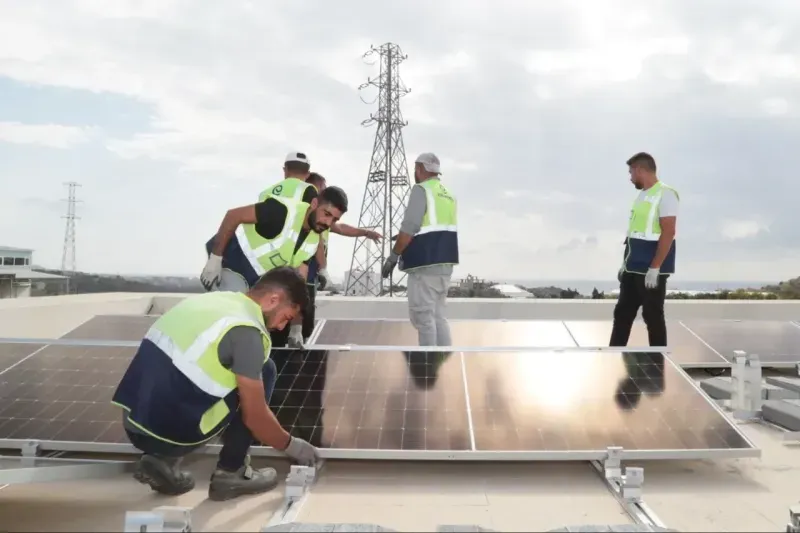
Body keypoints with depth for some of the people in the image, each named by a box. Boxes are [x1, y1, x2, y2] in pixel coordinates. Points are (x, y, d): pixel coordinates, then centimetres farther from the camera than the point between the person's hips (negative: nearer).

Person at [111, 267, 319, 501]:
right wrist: (291, 445, 10)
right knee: (263, 372, 4)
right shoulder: (246, 331, -14)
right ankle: (231, 474, 10)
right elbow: (255, 416, -8)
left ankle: (163, 460, 15)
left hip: (135, 425, 8)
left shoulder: (211, 300, 12)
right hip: (167, 432, -8)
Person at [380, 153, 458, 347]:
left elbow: (409, 228, -15)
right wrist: (403, 238, 26)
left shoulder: (421, 190, -6)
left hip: (426, 263, -8)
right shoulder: (448, 195, 19)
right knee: (437, 315, 12)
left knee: (422, 315, -5)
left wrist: (392, 257, -8)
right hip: (445, 262, 8)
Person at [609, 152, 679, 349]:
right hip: (633, 269, 9)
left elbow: (668, 232, -18)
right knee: (622, 313, 12)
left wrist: (654, 268, -22)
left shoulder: (665, 194, -11)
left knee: (653, 316, 0)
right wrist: (625, 263, 18)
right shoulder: (642, 195, 15)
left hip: (651, 270, -9)